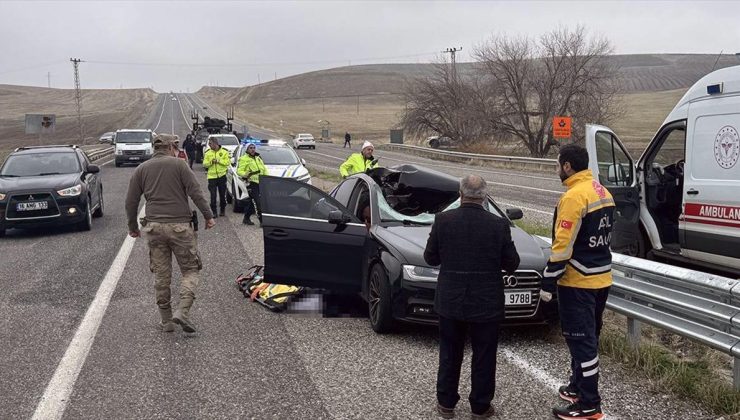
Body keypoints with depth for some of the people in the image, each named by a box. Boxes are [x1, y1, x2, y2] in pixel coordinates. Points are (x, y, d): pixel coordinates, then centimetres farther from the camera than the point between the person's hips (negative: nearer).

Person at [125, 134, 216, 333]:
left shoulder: (141, 169, 11)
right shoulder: (178, 164, 1)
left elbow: (131, 201, 11)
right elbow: (195, 192, -8)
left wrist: (132, 226, 21)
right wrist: (208, 215, -3)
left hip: (154, 227, 3)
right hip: (180, 226, -3)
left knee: (161, 275, 11)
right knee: (190, 271, 6)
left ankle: (166, 320, 15)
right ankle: (182, 311, -12)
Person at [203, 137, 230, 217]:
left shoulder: (224, 152, 2)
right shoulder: (208, 153, 8)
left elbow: (228, 162, -6)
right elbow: (204, 164, 3)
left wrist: (218, 160, -15)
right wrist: (211, 162, -15)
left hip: (222, 176, -1)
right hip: (212, 177, 1)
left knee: (222, 194, 8)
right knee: (213, 195, -4)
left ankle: (223, 210, 22)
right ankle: (214, 212, 2)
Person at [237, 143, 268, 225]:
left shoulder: (258, 158, 21)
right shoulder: (244, 159, -3)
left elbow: (264, 170, 26)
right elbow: (239, 171, -10)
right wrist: (245, 174, -30)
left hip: (259, 183, 8)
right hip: (251, 183, -7)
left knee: (253, 203, 13)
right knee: (257, 203, -13)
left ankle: (246, 218, 26)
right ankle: (262, 221, -14)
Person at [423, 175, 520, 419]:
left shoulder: (443, 221, -10)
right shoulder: (499, 225, -12)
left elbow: (430, 258, -1)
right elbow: (511, 264, -4)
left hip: (450, 301, 1)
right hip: (487, 304, -1)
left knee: (449, 355, 17)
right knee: (484, 358, 13)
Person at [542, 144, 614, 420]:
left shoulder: (574, 196, -19)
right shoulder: (602, 192, 10)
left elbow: (562, 246, -21)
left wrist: (548, 283, -14)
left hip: (578, 282, -9)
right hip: (601, 278, 9)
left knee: (581, 341, -2)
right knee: (587, 338, 19)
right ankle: (579, 386, 33)